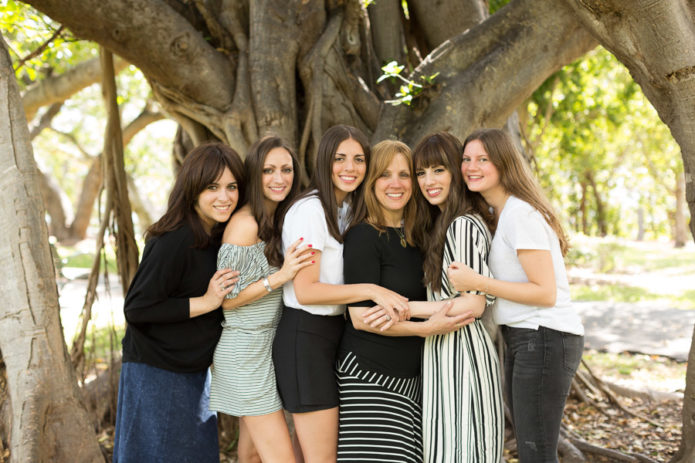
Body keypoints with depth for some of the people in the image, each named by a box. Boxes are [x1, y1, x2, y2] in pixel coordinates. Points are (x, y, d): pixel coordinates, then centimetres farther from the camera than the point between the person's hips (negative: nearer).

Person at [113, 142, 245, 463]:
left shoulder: (218, 235, 5)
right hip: (156, 375, -8)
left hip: (194, 372, 8)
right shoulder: (174, 241, -22)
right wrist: (206, 303, -22)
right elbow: (136, 308, -23)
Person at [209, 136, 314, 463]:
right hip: (246, 350, -8)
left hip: (266, 347, 8)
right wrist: (280, 277, -23)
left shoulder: (277, 221, 10)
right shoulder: (245, 223, -16)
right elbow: (225, 299, -16)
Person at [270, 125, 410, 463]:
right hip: (305, 335, -9)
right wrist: (370, 290, -24)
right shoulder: (310, 209, -13)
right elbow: (305, 290, -19)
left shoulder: (349, 210, 14)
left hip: (335, 333, 9)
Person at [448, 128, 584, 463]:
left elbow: (545, 292, -17)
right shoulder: (496, 214, 15)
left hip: (544, 338, -10)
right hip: (522, 340, 10)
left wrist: (476, 282, -19)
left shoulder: (520, 213, -14)